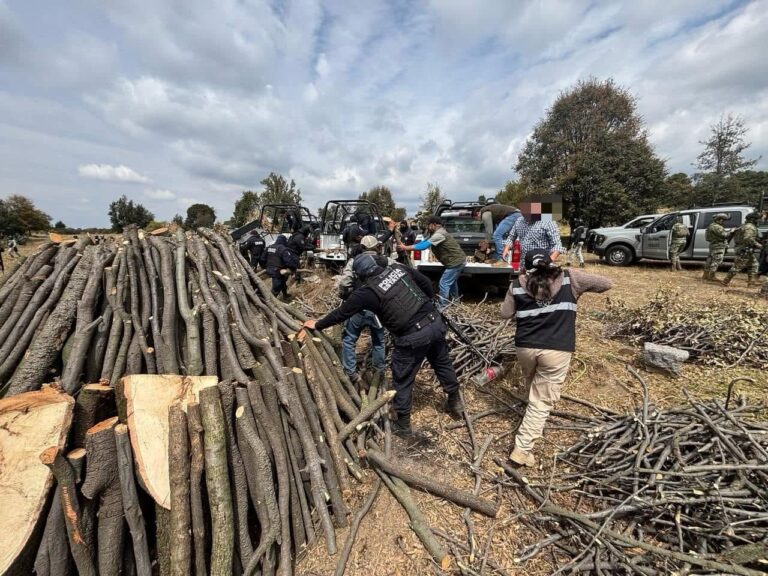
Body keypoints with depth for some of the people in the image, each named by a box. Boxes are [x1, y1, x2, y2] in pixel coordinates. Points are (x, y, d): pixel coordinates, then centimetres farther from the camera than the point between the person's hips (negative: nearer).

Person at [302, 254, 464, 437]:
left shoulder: (367, 292, -7)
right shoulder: (399, 269, 7)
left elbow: (341, 313, 3)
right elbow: (426, 283, 13)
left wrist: (317, 325, 18)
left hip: (412, 337, -6)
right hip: (436, 322, 7)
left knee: (402, 380, 12)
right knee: (442, 363, 27)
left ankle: (403, 425, 28)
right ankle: (455, 402, 47)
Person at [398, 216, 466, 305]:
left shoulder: (439, 234, -24)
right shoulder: (435, 233, 9)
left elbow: (424, 246, -29)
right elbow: (423, 242, 9)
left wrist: (405, 248, -24)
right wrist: (408, 247, -2)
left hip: (456, 262, -11)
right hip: (458, 260, 11)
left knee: (444, 283, -7)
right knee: (452, 281, 26)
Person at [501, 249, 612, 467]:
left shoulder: (518, 284, 4)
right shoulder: (569, 278, 1)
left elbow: (505, 313, 10)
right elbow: (606, 283, 10)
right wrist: (581, 287, 24)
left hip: (525, 346, 3)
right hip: (556, 350, -2)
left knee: (534, 389, 29)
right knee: (542, 401, 7)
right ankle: (522, 448, 8)